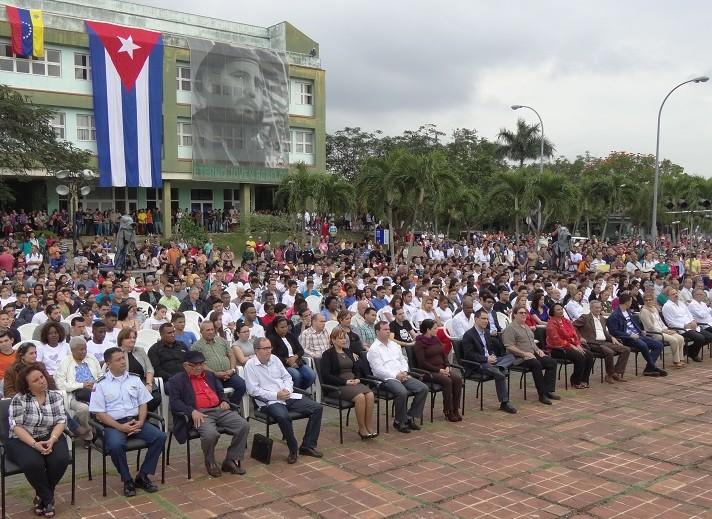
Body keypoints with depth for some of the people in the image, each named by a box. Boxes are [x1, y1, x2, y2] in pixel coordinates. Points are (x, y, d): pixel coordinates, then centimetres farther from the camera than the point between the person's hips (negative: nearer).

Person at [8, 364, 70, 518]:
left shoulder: (56, 396, 2)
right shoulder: (19, 399, -7)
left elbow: (61, 421, -3)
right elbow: (16, 426, -13)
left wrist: (51, 440, -22)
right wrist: (34, 444, -25)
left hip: (50, 437, 3)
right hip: (23, 440, -2)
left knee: (61, 459, -27)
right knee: (33, 463, -33)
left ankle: (42, 495, -1)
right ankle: (48, 498, -8)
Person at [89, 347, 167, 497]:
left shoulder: (134, 379, 11)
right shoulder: (101, 384, 0)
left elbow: (143, 404, 11)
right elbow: (100, 414, -5)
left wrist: (140, 422, -8)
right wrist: (120, 427, -16)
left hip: (136, 421, 4)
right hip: (113, 424, -4)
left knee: (160, 436, -20)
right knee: (116, 445, -36)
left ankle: (142, 476, -7)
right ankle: (127, 480, -12)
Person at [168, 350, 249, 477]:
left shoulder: (210, 375, 25)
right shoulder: (177, 380, 6)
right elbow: (175, 402, -6)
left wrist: (224, 401, 6)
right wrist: (192, 411, -21)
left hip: (220, 410, 5)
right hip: (200, 414, -5)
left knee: (244, 425, -17)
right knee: (210, 433, -36)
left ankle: (231, 460, -4)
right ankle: (210, 463, -5)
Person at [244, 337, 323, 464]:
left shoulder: (274, 359, 13)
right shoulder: (250, 365, -5)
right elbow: (253, 390, -12)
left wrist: (288, 389, -4)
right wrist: (276, 396, -17)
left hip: (288, 396, 7)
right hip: (269, 401, -6)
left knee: (317, 407, -8)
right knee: (283, 416, -39)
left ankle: (307, 446, -2)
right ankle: (293, 449, -15)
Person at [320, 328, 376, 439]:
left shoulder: (348, 352, 22)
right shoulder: (328, 354, 1)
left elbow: (357, 369, 22)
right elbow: (326, 376, -9)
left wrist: (357, 378, -1)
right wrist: (345, 382, -15)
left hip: (354, 383, 6)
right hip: (338, 386, -6)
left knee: (370, 395, -25)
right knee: (360, 397, -32)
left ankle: (369, 428, -21)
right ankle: (362, 429, -19)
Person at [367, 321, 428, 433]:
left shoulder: (394, 345, 22)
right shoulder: (374, 349, -3)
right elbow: (378, 369, -11)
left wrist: (404, 372, 1)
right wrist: (396, 375, -16)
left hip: (402, 376, 7)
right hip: (387, 379, -7)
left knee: (423, 388, -11)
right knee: (402, 392, -35)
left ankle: (410, 417, -1)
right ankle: (399, 422, -14)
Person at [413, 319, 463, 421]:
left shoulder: (436, 339, 15)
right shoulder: (419, 343, -6)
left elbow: (444, 355, 18)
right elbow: (422, 363, -13)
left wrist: (447, 366, -2)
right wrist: (439, 370, -18)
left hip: (442, 368, 7)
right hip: (428, 372, -7)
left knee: (458, 378, -21)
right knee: (447, 381, -31)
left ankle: (455, 409, -16)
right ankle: (447, 411, -16)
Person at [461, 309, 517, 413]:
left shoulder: (486, 332, 19)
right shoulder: (468, 335, -9)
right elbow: (469, 355, -16)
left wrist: (493, 356, 0)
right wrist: (486, 359, -20)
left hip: (489, 360, 8)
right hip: (476, 365, -8)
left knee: (510, 356, -14)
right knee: (500, 374, -31)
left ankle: (497, 368, -36)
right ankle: (504, 403, -20)